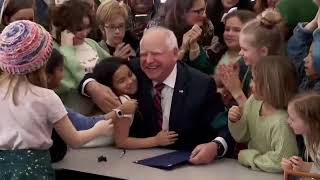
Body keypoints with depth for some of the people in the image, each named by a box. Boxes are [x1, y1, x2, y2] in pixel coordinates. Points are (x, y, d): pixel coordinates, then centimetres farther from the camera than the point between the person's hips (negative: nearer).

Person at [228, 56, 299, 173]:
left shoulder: (281, 121, -26)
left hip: (272, 176, -6)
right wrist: (235, 121, -11)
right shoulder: (253, 101, -4)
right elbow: (241, 137, 9)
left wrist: (248, 157, -15)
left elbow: (281, 162, -28)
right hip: (251, 171, 6)